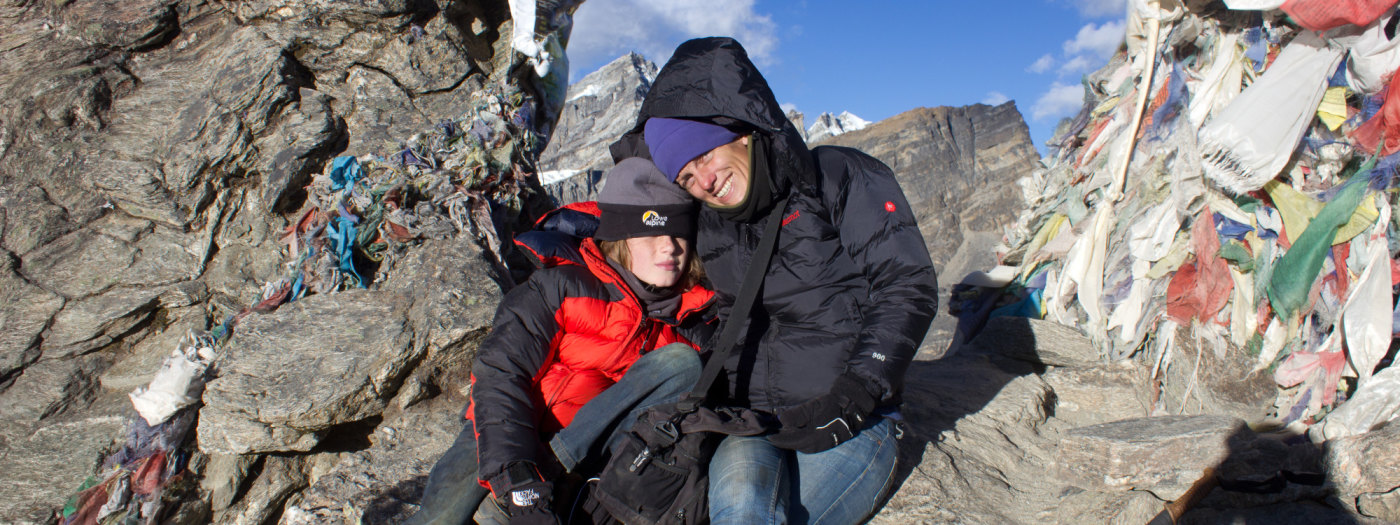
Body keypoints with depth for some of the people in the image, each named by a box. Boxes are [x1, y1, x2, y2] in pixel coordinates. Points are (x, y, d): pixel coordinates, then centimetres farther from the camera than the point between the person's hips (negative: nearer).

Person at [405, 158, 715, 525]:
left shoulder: (691, 320, 2)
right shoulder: (564, 286, -9)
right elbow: (498, 372, -17)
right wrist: (515, 472, -29)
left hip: (587, 451, 4)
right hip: (511, 434, -3)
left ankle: (554, 469, -24)